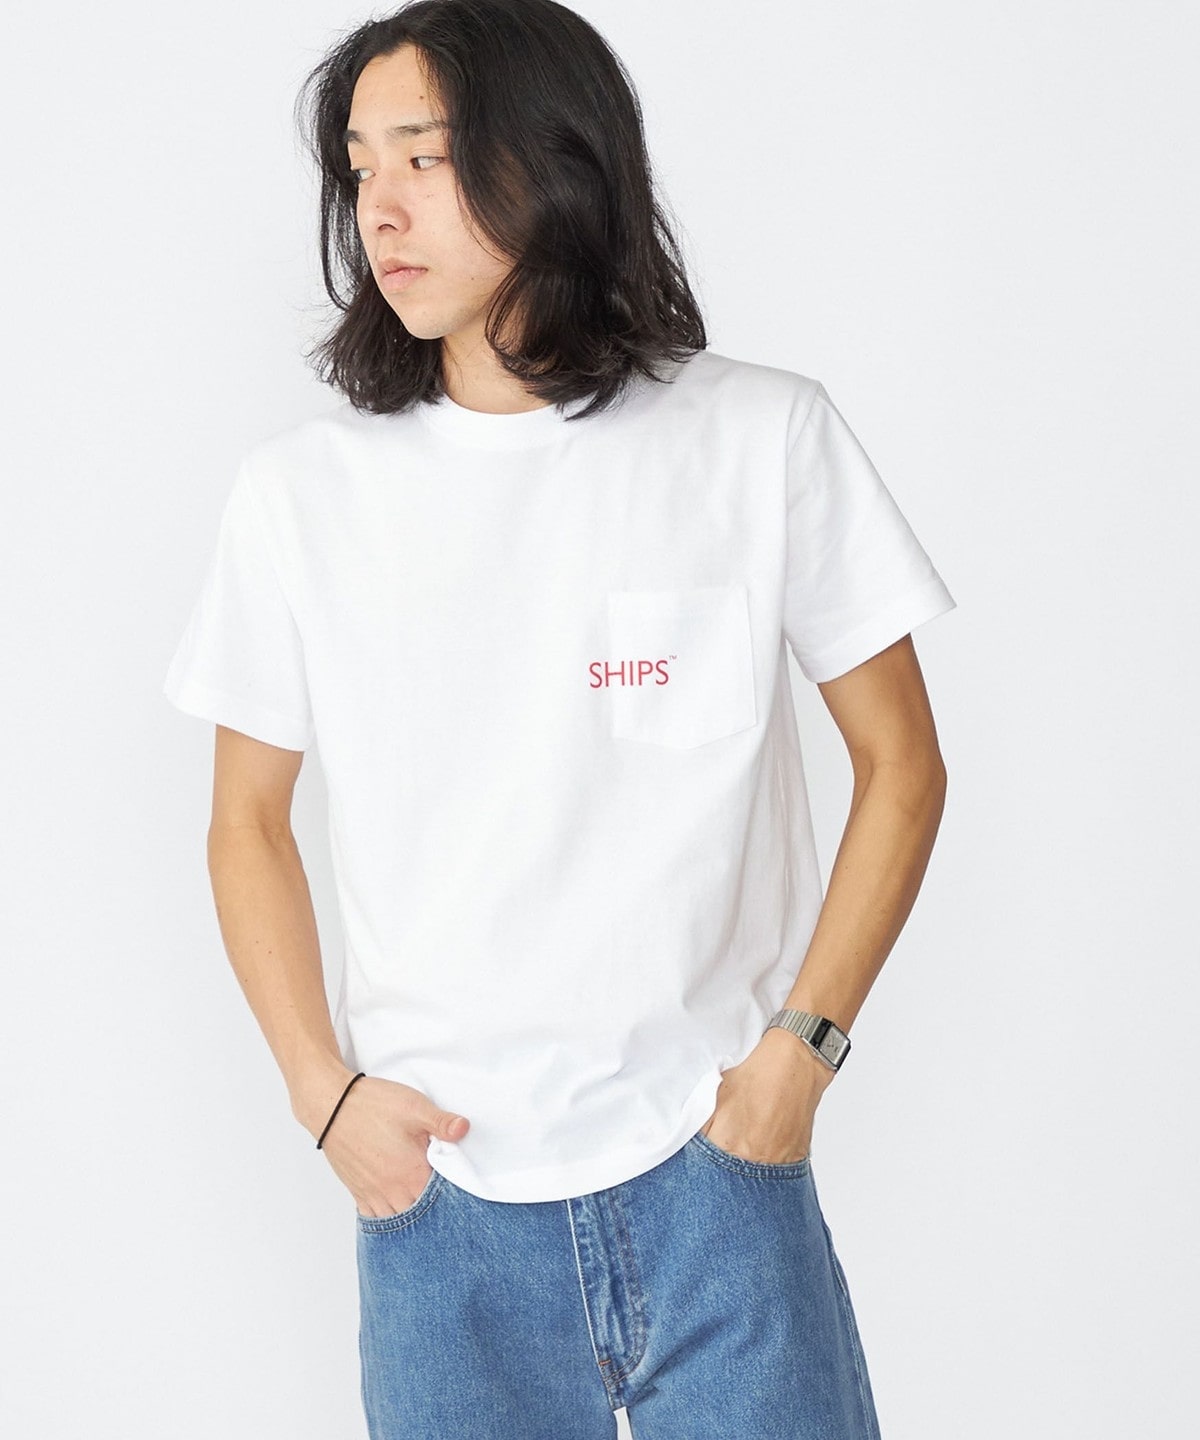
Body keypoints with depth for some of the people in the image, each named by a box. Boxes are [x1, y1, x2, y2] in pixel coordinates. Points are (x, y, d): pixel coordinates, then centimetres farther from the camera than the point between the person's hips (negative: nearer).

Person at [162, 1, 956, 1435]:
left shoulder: (767, 439, -4)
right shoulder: (299, 490, 0)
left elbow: (901, 762, 2)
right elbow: (249, 821, 8)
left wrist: (801, 1046, -6)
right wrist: (324, 1091, -2)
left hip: (712, 1164, -1)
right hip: (435, 1176, 1)